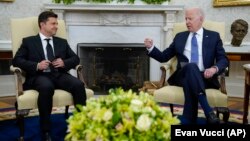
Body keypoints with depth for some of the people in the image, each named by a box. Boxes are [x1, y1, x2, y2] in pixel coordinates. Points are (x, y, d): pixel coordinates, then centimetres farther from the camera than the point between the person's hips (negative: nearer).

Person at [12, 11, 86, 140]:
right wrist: (37, 65, -13)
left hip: (59, 75, 3)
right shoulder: (29, 41, 14)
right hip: (39, 76, -3)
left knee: (79, 85, -29)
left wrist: (64, 62, -2)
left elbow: (76, 58, 21)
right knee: (46, 87, -39)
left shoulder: (62, 42, 24)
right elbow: (16, 60, 4)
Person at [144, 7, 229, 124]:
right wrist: (151, 48, 0)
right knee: (191, 66, -36)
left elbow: (223, 59, 5)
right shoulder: (180, 37, 20)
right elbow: (163, 57, 19)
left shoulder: (214, 36, 14)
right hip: (184, 76, 1)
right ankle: (208, 111, -44)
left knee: (189, 84, -38)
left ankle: (187, 121, -36)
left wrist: (215, 68, -18)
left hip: (205, 78, -1)